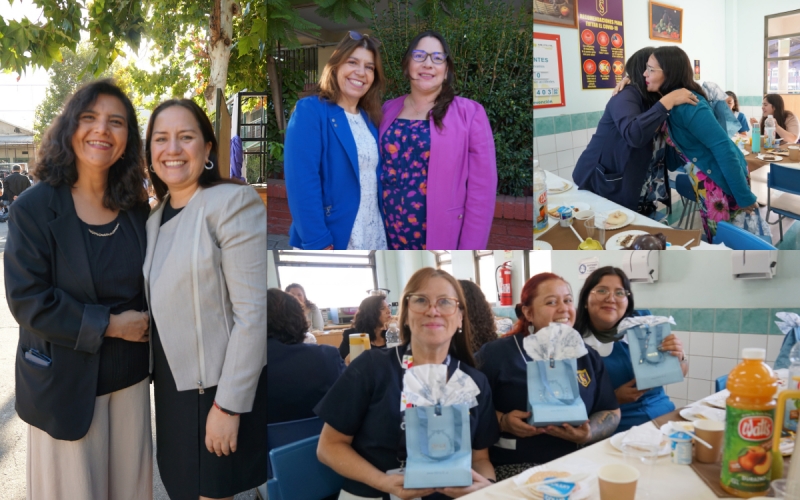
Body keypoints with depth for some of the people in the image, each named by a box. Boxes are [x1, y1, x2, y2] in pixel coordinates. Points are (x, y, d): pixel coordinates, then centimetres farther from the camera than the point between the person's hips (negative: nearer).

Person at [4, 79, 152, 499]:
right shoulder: (34, 208, -12)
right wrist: (108, 325, -17)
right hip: (64, 381, -4)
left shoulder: (136, 207, 2)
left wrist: (146, 322, -5)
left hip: (130, 374, 4)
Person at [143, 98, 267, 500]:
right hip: (172, 387, 7)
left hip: (220, 388, -7)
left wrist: (229, 404, -21)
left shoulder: (233, 203, -15)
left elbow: (253, 312, -20)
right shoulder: (156, 218, 9)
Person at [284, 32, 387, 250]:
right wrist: (319, 244, -23)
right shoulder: (309, 111, -9)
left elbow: (375, 177, 13)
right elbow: (302, 185, -18)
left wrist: (384, 231, 5)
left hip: (373, 241, 6)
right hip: (330, 242, -6)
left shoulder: (369, 118, 11)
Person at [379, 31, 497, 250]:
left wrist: (468, 256, -12)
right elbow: (377, 173, 12)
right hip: (389, 239, 4)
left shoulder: (469, 113, -6)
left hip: (441, 242, -3)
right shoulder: (388, 110, 6)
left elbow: (481, 191, -9)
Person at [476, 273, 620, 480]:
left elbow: (611, 412, 12)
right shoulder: (497, 352, -1)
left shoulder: (587, 356, 14)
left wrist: (588, 434, -8)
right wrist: (502, 421, -20)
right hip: (515, 467, -4)